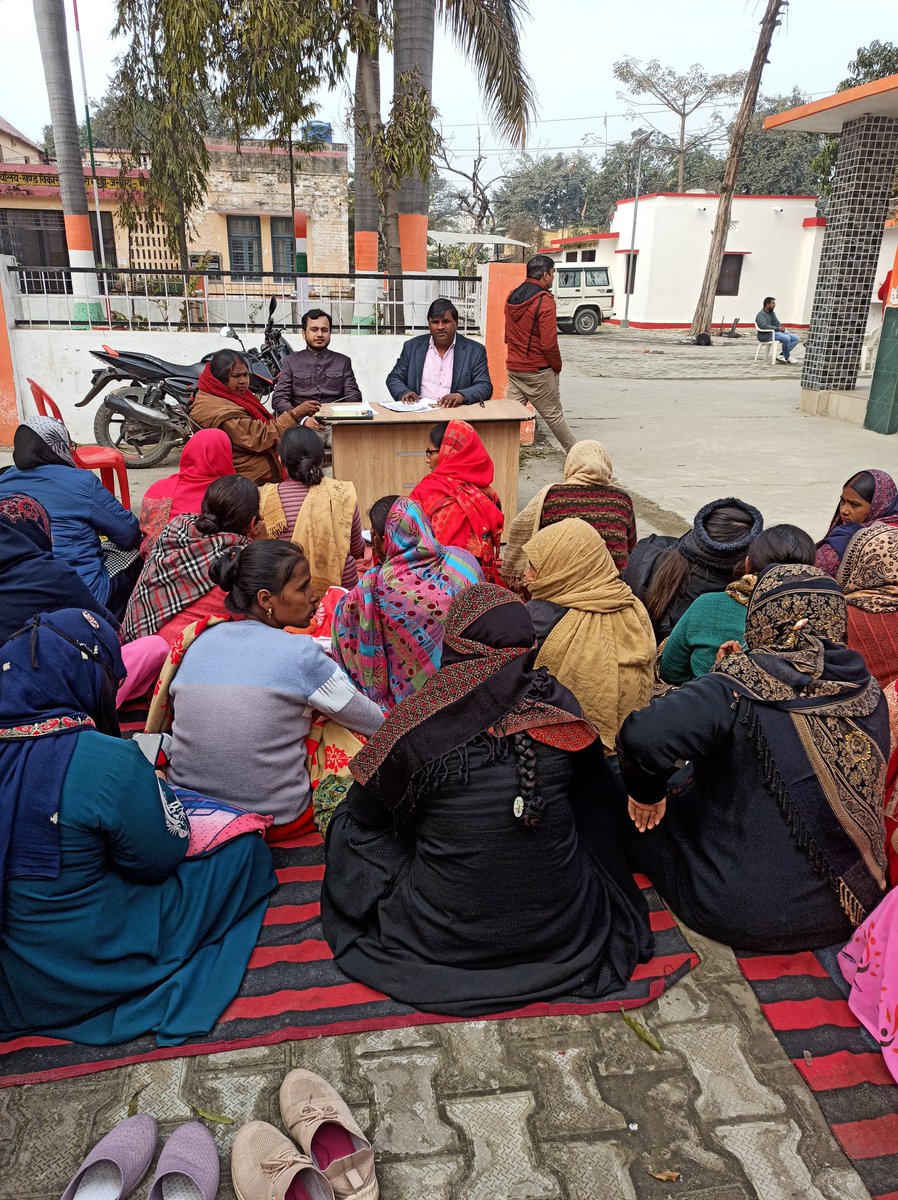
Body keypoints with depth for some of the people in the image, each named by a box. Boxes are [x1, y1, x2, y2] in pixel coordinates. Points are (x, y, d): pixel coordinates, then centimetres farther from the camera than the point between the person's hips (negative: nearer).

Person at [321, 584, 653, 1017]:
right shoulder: (558, 706, -10)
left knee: (351, 824, 18)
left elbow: (367, 810, 0)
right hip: (562, 928, 3)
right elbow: (599, 790, 10)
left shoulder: (416, 721, -18)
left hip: (445, 938, -2)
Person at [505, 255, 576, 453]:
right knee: (553, 415, 6)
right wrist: (557, 366, -4)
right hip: (538, 371, -6)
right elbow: (549, 343, -18)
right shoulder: (545, 300, -16)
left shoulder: (512, 297, 8)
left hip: (514, 368, 6)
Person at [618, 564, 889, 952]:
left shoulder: (738, 691, -24)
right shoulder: (869, 692, -6)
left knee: (640, 817, 15)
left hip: (744, 916, -5)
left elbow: (643, 736, -36)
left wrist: (646, 791, -15)